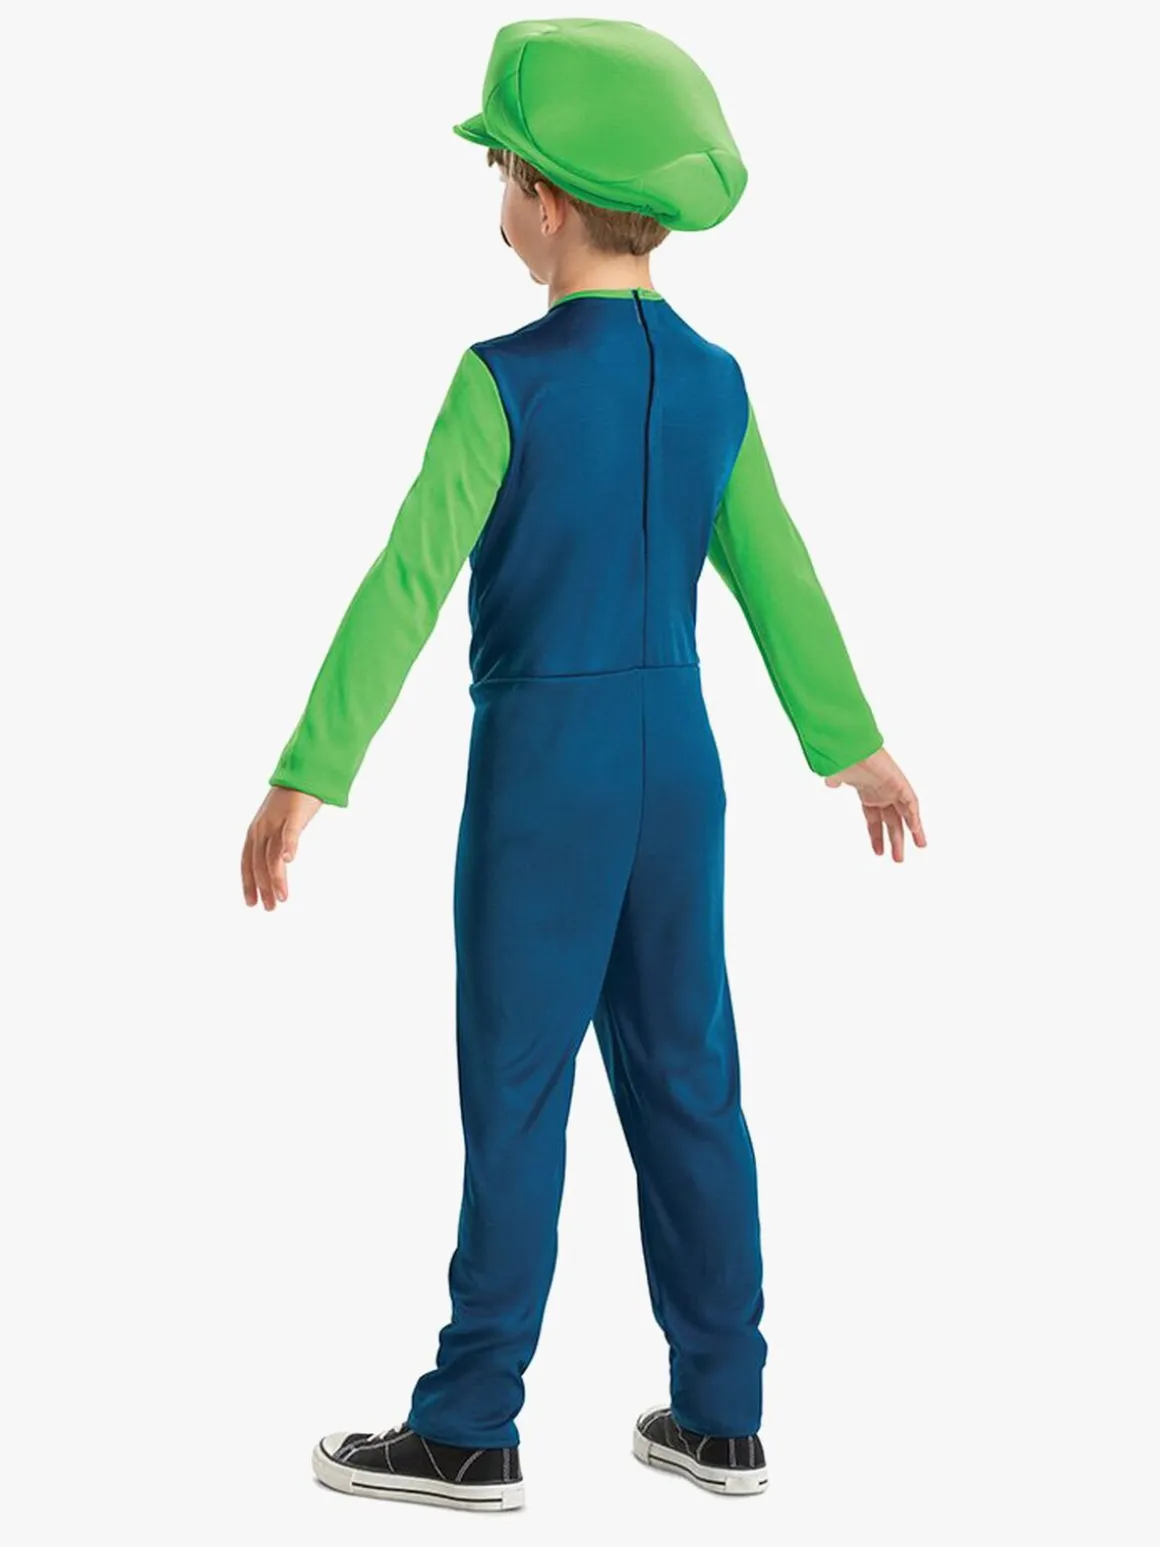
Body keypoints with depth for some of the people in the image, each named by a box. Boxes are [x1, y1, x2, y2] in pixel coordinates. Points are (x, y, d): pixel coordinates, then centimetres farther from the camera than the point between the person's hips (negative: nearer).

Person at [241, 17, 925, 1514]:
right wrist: (854, 747, 22)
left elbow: (407, 586, -18)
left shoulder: (507, 380, -14)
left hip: (544, 755, -6)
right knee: (684, 1077, 11)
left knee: (516, 1088, 2)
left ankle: (470, 1431, 12)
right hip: (676, 749, 6)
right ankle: (719, 1417, 19)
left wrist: (308, 776, -16)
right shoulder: (712, 382, 4)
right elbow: (779, 580, 12)